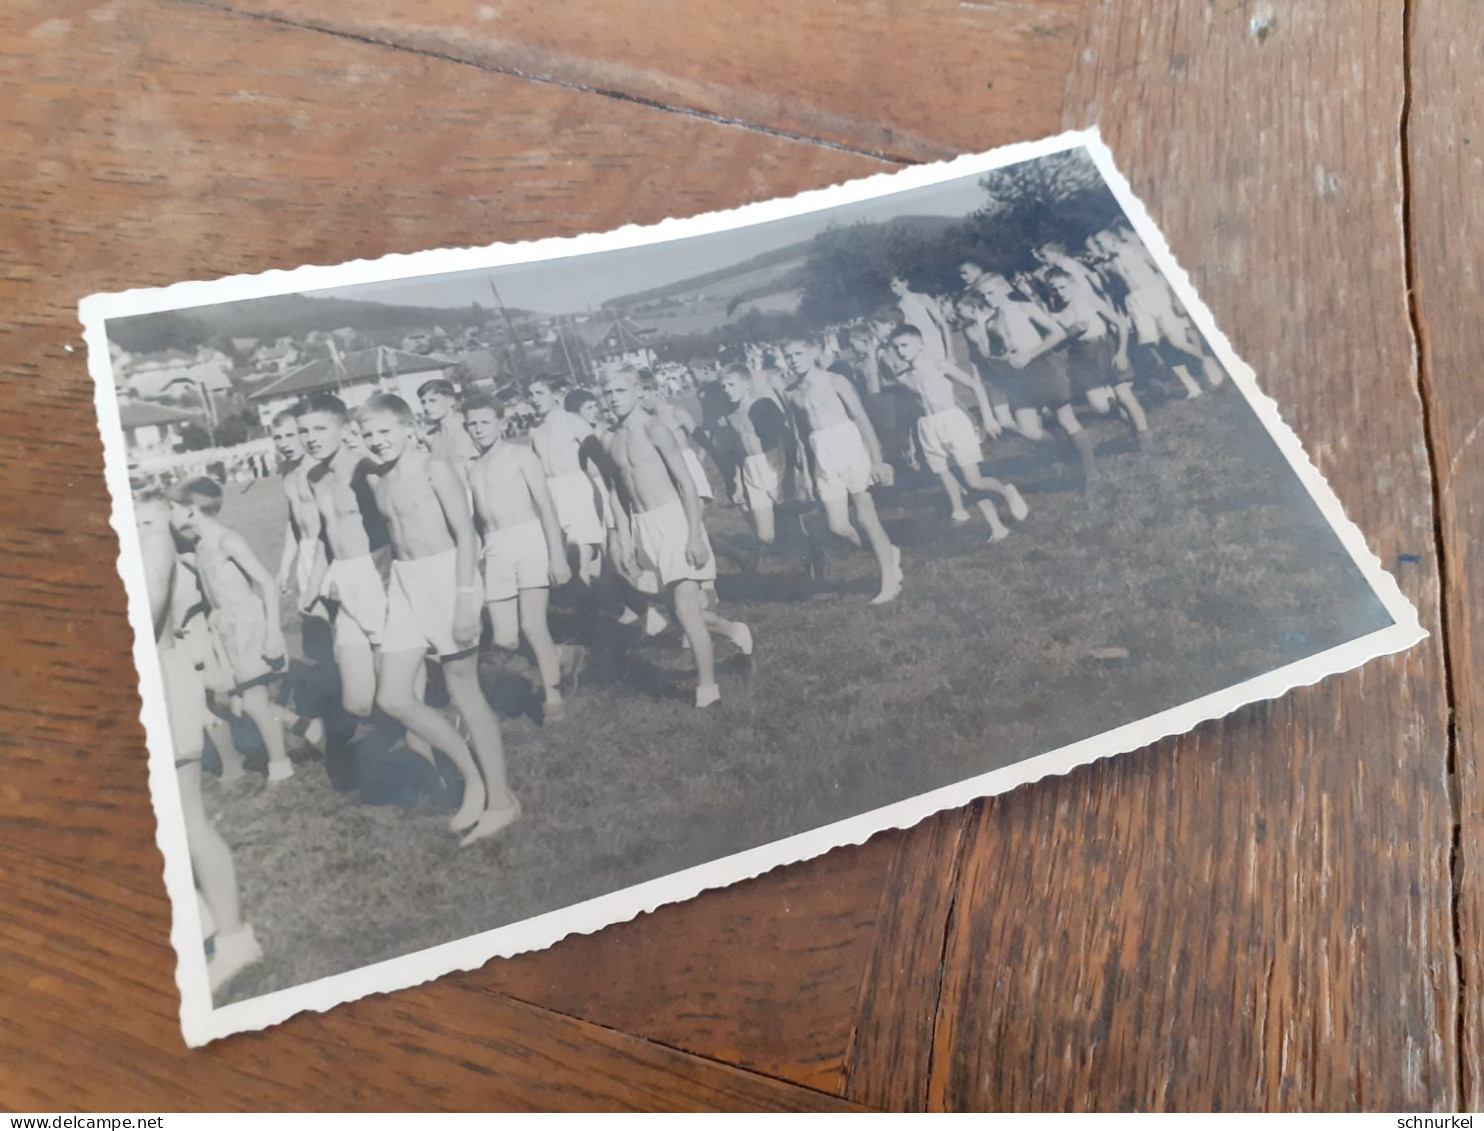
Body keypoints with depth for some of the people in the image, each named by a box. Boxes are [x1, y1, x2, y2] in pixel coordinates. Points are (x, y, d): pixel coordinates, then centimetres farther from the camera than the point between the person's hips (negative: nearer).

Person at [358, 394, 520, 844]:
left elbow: (466, 533, -15)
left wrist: (465, 600, -21)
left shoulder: (434, 469, -11)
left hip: (445, 576, -7)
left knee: (463, 689, 0)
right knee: (393, 698, 3)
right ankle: (472, 775, 20)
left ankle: (500, 799, 14)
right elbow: (397, 535, 15)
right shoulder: (376, 482, 10)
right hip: (404, 585, 7)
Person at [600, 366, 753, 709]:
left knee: (685, 609, -10)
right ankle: (732, 630, 39)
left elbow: (687, 483, -13)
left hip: (674, 520, -6)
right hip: (643, 527, 7)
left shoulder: (655, 430, -11)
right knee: (678, 607, 12)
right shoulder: (610, 441, 8)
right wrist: (624, 541, 12)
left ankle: (708, 688, 2)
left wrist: (695, 535, -19)